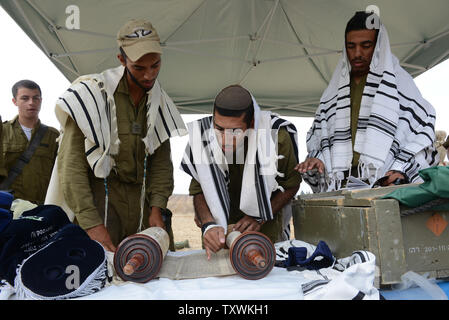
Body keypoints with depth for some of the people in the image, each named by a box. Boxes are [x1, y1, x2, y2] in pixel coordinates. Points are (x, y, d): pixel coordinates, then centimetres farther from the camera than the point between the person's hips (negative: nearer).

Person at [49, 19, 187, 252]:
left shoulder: (159, 101, 9)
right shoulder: (92, 94, -9)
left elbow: (162, 158, 9)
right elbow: (70, 164, -13)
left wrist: (157, 207, -5)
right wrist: (91, 223, -19)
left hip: (141, 197, 5)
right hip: (99, 192, -4)